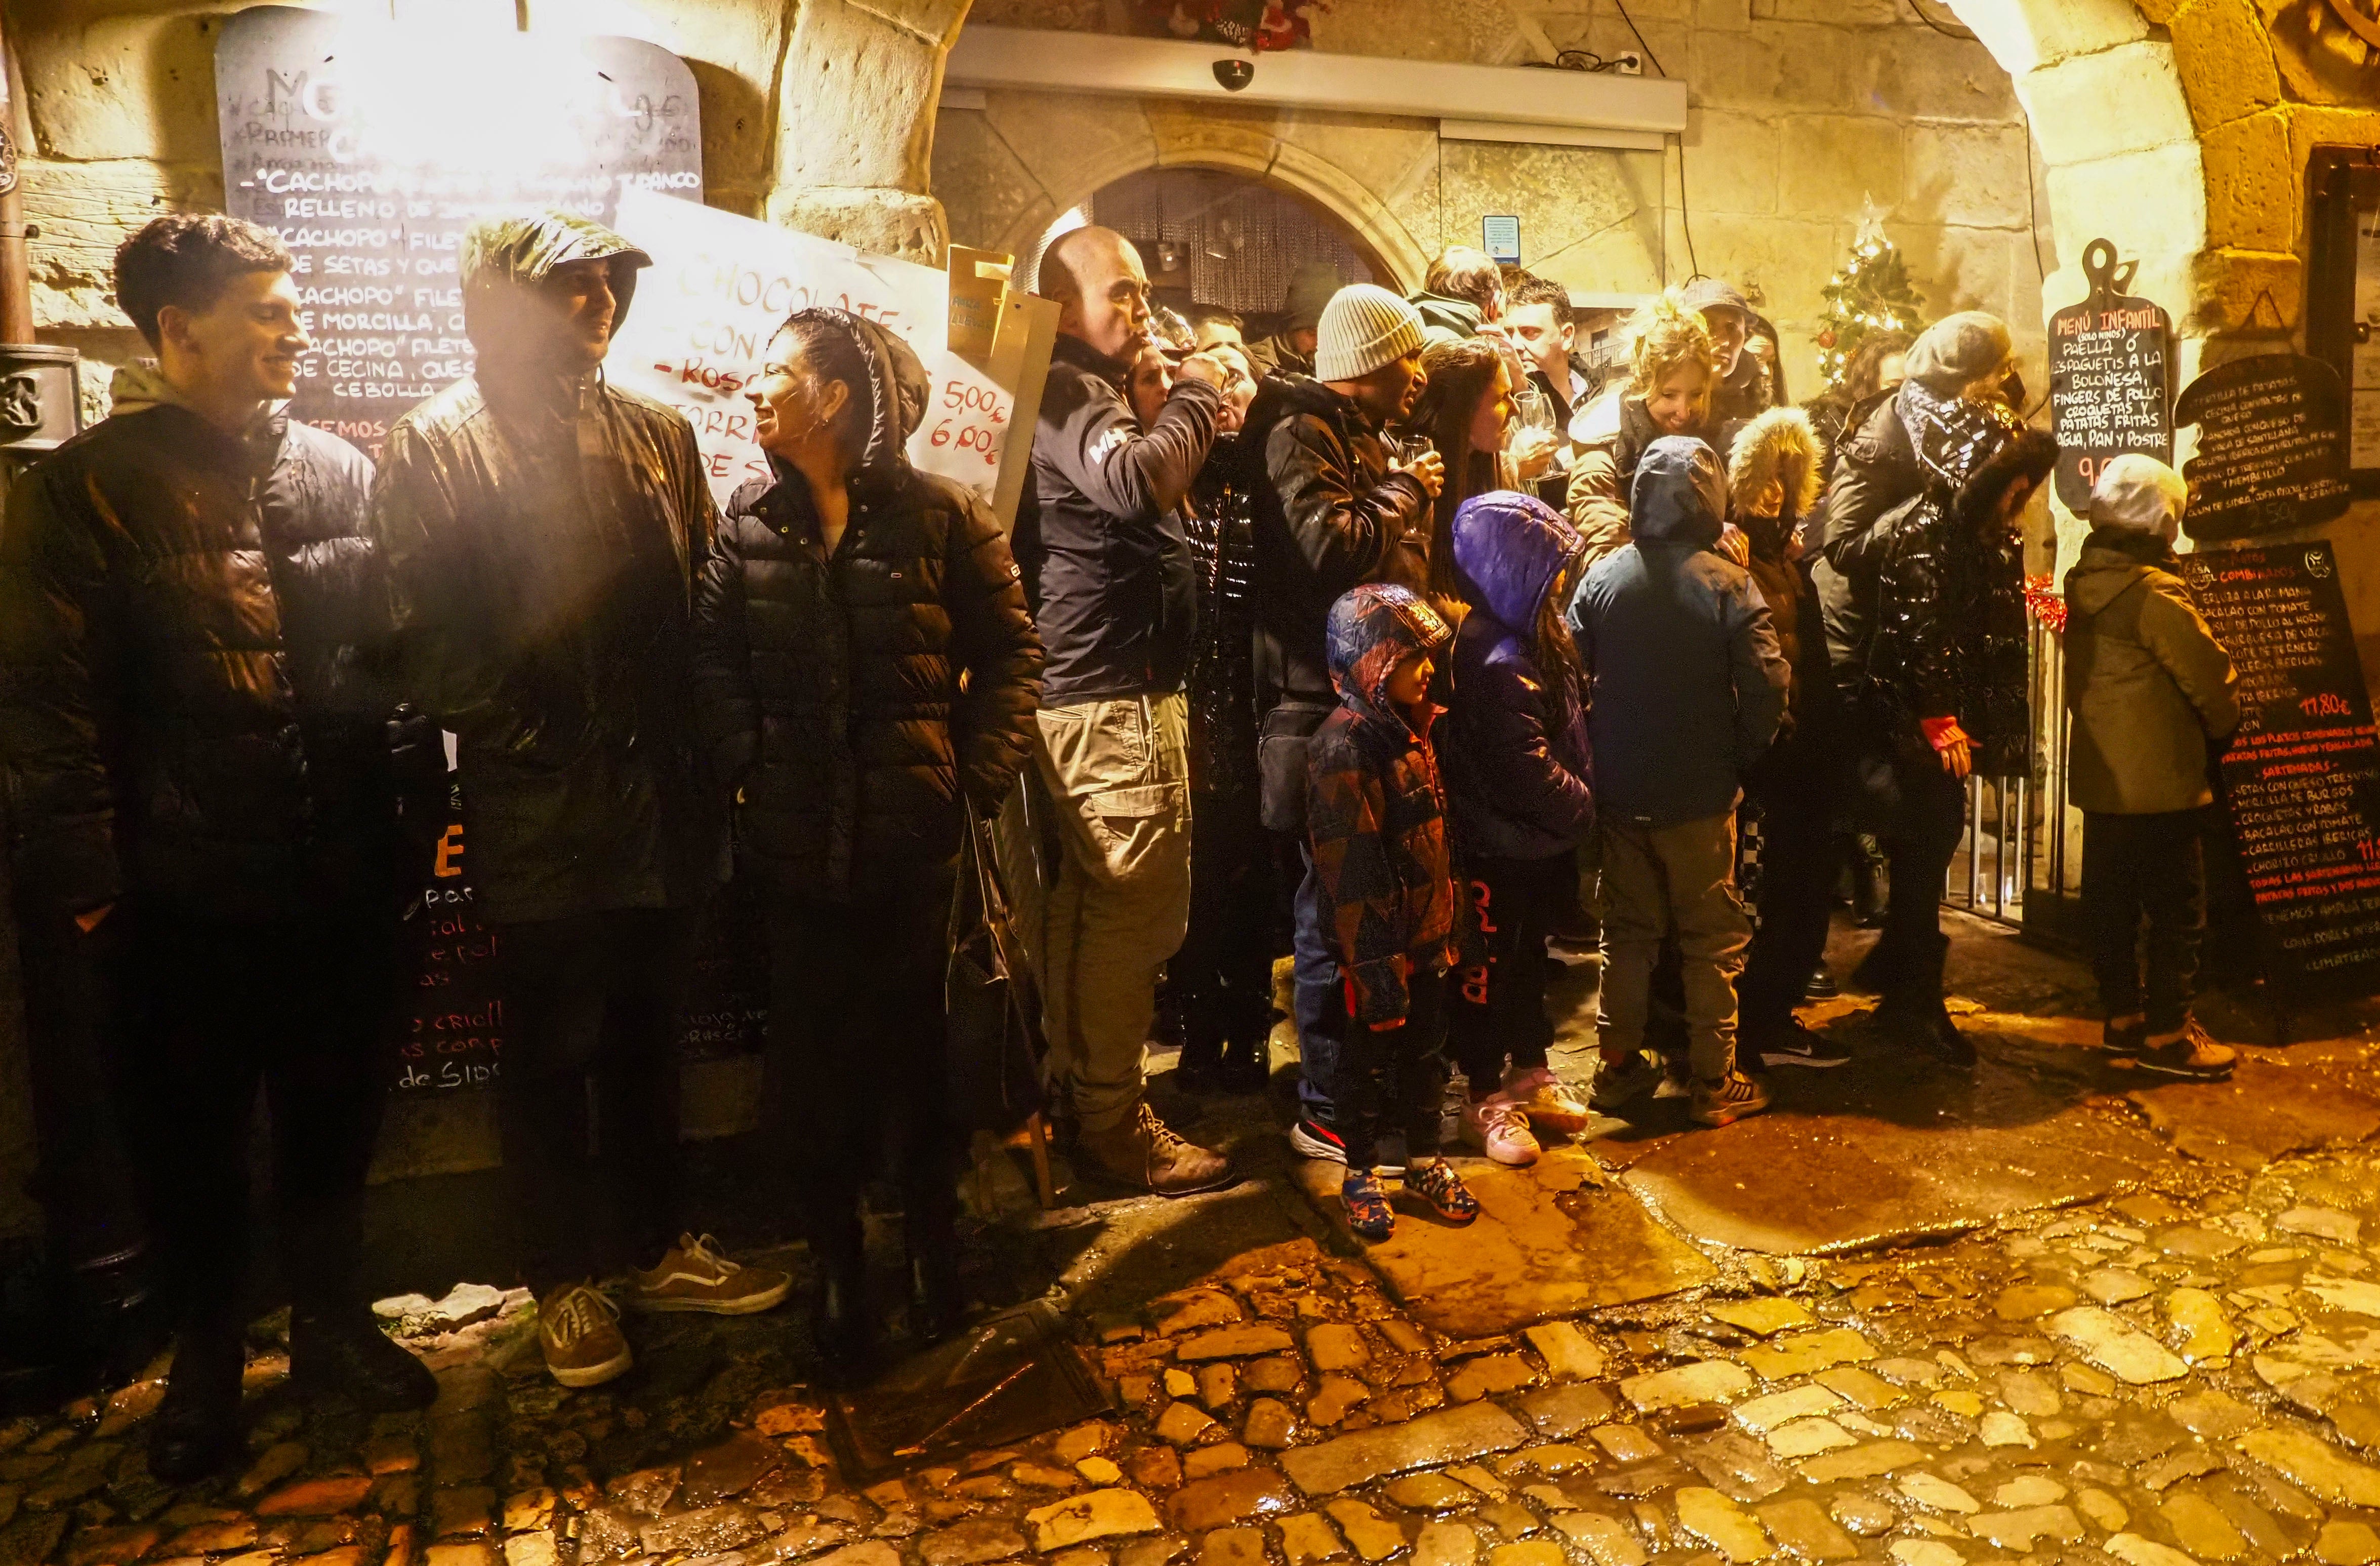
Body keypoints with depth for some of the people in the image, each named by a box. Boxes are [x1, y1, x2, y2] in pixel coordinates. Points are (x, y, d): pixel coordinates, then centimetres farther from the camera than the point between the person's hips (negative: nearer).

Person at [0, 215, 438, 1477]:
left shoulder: (339, 474, 9)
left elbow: (392, 649, 11)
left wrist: (405, 825, 2)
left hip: (339, 884, 3)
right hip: (181, 894, -3)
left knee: (335, 1119, 15)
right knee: (189, 1138, 12)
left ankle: (332, 1323, 35)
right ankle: (205, 1361, 32)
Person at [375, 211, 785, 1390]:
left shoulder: (659, 434, 10)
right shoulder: (438, 447, -4)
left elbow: (708, 594, 9)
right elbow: (428, 639, -10)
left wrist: (705, 743, 1)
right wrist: (523, 736, -14)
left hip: (664, 801, 4)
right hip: (540, 813, -4)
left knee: (645, 1036, 17)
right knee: (550, 1051, 9)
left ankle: (654, 1248, 33)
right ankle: (564, 1283, 26)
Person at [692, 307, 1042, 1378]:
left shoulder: (941, 516, -2)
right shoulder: (749, 524, 6)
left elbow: (1011, 650, 1)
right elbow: (715, 664, 6)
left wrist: (981, 777, -6)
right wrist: (746, 771, -6)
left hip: (918, 837, -2)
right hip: (799, 844, 2)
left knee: (922, 1048, 8)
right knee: (812, 1059, 8)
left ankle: (931, 1238, 29)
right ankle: (837, 1260, 25)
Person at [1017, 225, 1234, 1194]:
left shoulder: (1086, 392, 22)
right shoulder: (1068, 393, -12)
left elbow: (1141, 489, 23)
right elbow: (1139, 482, -30)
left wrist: (1193, 413, 9)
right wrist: (1195, 396, -16)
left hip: (1083, 693, 11)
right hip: (1117, 697, -11)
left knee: (1087, 904, 17)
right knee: (1136, 909, -6)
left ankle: (1074, 1087, 29)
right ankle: (1117, 1126, 3)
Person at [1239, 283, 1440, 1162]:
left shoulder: (1360, 434, 22)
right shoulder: (1302, 433, -10)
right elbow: (1333, 547, -23)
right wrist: (1404, 493, -10)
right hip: (1327, 703, -10)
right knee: (1338, 909, -5)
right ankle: (1327, 1112, 6)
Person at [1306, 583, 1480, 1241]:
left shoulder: (1410, 732, 8)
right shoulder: (1343, 747, -21)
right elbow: (1353, 871, -23)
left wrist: (1448, 928, 17)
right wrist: (1377, 963, -22)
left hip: (1425, 937, 8)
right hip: (1376, 947, -8)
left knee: (1426, 1054, 19)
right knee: (1366, 1062, 9)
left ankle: (1425, 1161, 35)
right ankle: (1362, 1175, 26)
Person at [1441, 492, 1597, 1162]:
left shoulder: (1534, 640, 6)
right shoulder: (1497, 661, -26)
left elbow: (1566, 736, 14)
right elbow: (1529, 770, -26)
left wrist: (1577, 807, 4)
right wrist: (1581, 808, -11)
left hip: (1540, 843, 10)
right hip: (1497, 849, -10)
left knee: (1529, 956, 22)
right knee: (1486, 969, 6)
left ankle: (1530, 1072, 38)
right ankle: (1484, 1098, 19)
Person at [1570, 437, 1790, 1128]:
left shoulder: (1601, 577, -4)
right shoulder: (1728, 584, -13)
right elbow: (1767, 683, -16)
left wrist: (1600, 755, 8)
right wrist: (1740, 758, 0)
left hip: (1620, 788, 3)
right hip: (1700, 793, -3)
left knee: (1627, 931, 16)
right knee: (1713, 939, 9)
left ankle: (1619, 1065, 23)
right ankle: (1715, 1083, 16)